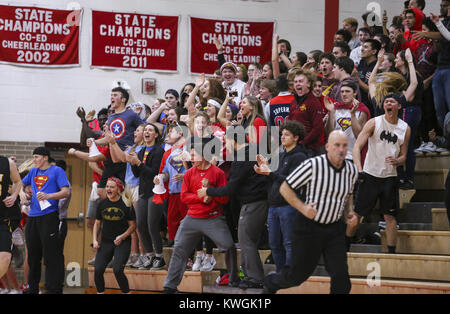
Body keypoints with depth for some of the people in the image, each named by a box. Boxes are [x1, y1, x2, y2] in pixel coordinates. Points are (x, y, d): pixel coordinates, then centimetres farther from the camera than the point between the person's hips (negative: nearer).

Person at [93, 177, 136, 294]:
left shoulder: (126, 204, -7)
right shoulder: (102, 204, 5)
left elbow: (133, 225, -1)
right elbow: (97, 223, 16)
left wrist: (122, 237, -14)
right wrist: (95, 240, 5)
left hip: (123, 242, -4)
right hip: (106, 241, 4)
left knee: (117, 270, -20)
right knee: (98, 270, -11)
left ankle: (126, 292, 0)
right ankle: (100, 292, 11)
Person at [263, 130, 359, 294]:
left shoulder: (352, 170, -2)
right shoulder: (313, 165, -19)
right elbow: (285, 188, -11)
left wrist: (349, 212, 2)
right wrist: (303, 208, -22)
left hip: (335, 227, 4)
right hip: (309, 226, -4)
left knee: (340, 274, -9)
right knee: (297, 274, 10)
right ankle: (270, 282, 41)